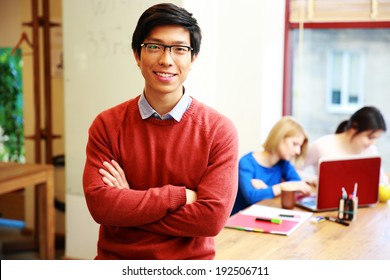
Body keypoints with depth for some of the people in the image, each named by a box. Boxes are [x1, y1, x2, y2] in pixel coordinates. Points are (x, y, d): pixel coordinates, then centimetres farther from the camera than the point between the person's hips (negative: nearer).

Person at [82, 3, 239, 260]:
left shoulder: (219, 130, -6)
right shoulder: (106, 125, -1)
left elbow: (212, 217, -14)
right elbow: (99, 203, -11)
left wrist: (127, 204, -10)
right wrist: (179, 195, -14)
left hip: (190, 260, -1)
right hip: (116, 258, 2)